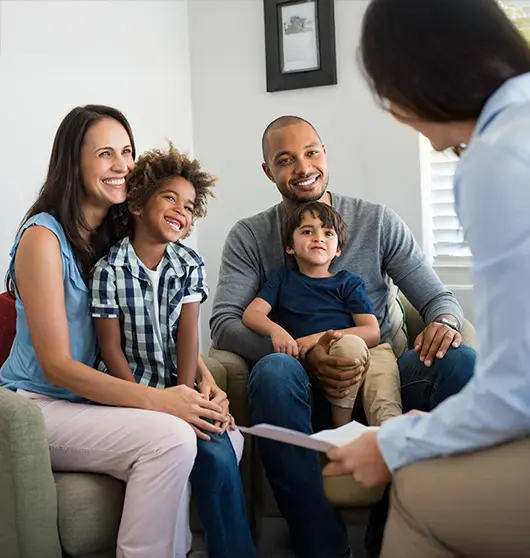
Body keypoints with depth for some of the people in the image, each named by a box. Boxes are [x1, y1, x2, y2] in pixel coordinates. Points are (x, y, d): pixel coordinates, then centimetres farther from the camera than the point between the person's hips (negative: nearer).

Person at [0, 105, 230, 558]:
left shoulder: (121, 236, 8)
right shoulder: (44, 237, -13)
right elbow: (57, 365, -17)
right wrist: (156, 400, -26)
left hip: (95, 399, 7)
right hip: (37, 406, -6)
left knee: (226, 433, -14)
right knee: (169, 437, -29)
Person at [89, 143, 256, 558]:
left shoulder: (190, 264, 5)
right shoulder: (109, 269, -8)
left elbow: (188, 335, 0)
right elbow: (112, 348, -7)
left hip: (178, 386, 3)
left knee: (218, 453, -21)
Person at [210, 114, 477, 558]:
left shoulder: (378, 222, 9)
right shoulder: (249, 237, 6)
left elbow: (438, 298, 8)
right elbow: (223, 323, -6)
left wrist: (444, 321, -19)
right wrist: (302, 354, -22)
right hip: (306, 389, -1)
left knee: (461, 362, -26)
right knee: (273, 371, -36)